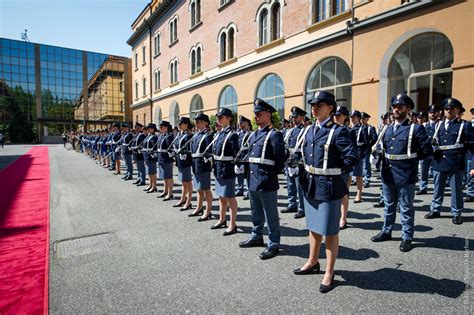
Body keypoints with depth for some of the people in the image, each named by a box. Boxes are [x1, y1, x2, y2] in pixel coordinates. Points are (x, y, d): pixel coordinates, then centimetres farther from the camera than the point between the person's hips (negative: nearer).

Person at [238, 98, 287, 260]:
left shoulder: (274, 134, -11)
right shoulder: (254, 134, 14)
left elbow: (281, 158, -16)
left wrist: (273, 174, -7)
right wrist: (250, 174, 13)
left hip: (266, 182, -8)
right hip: (253, 180, 8)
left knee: (270, 215, 4)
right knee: (256, 212, 22)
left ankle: (273, 244, 17)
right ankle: (257, 237, 38)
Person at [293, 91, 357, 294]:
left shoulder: (338, 131, -14)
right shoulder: (309, 130, 7)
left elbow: (351, 156, -20)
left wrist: (336, 172, -10)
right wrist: (308, 171, 9)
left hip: (329, 187, -7)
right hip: (311, 185, 7)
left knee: (330, 231, 6)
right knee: (313, 226, 20)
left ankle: (329, 273, 21)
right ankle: (313, 262, 39)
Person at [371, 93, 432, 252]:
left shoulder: (416, 128, -7)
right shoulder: (387, 129, 11)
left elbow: (427, 151, -7)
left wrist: (411, 159, -2)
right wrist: (379, 156, 3)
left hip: (405, 176, -5)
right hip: (387, 174, 6)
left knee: (406, 208, 7)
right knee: (389, 205, 18)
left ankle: (407, 237, 21)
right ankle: (386, 231, 33)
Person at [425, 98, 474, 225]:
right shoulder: (439, 125, 11)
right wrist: (434, 147, -2)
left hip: (456, 163, -4)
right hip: (439, 162, 4)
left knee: (456, 189, 6)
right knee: (438, 188, 14)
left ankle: (456, 213, 20)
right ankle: (435, 210, 26)